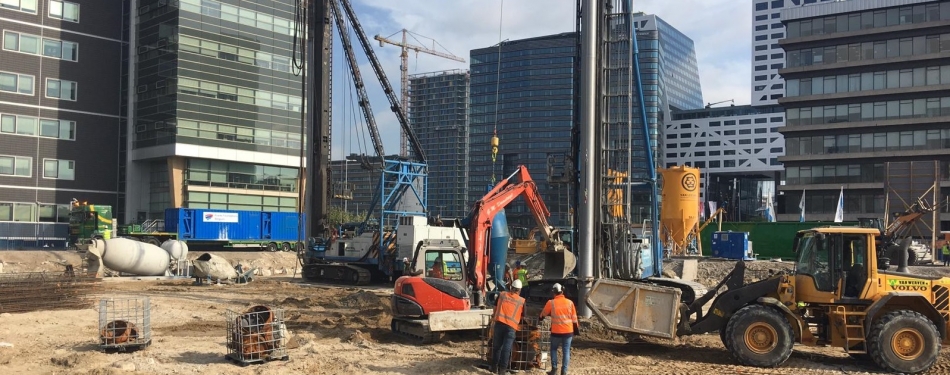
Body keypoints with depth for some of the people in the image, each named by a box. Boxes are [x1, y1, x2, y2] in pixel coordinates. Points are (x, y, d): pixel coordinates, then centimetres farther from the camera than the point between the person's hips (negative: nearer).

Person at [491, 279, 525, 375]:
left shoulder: (502, 294, 9)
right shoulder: (522, 301, 5)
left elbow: (495, 307, 21)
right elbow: (523, 315, 17)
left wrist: (494, 315, 39)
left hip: (499, 323, 2)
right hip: (511, 326, -2)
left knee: (497, 346, 13)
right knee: (506, 348, 0)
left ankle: (494, 367, 19)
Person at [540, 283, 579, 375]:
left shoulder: (551, 303, -5)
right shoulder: (570, 302, 1)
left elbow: (543, 314, 10)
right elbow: (574, 318, 7)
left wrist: (539, 319, 31)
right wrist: (576, 330, 17)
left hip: (556, 331, -2)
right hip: (568, 331, 2)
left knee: (554, 349, 16)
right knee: (566, 351, 9)